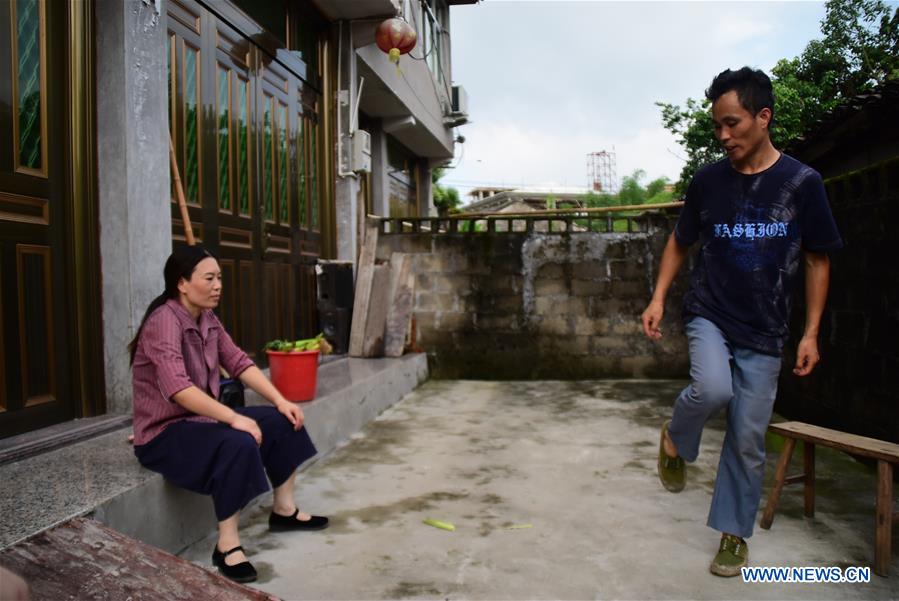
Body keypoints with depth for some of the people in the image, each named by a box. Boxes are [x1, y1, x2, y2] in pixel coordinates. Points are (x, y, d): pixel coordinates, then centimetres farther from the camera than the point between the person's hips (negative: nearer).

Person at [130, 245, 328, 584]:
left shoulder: (208, 320, 5)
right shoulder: (165, 321, -23)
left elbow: (239, 363, 2)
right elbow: (177, 387, -36)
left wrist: (280, 400, -8)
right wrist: (234, 418, -37)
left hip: (202, 417, 9)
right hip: (165, 432, -9)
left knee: (283, 422, 3)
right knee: (239, 444, -34)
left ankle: (284, 511, 16)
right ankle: (227, 545, -21)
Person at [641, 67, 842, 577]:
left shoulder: (802, 182, -5)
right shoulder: (708, 181, -1)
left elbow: (818, 261, 1)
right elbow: (680, 242, 11)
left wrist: (811, 333, -3)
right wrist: (659, 298, 0)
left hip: (764, 333, 0)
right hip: (709, 315, 0)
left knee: (748, 440, 4)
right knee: (713, 389, -30)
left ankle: (734, 534, 24)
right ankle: (676, 441, 3)